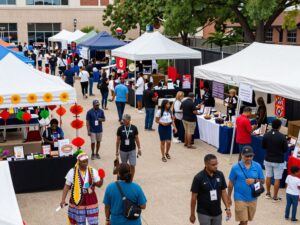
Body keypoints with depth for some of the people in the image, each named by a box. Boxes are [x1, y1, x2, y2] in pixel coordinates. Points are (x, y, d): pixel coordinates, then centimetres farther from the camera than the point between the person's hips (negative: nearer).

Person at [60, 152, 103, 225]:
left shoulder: (93, 171, -4)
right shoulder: (72, 172, -9)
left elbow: (98, 185, -4)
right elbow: (67, 186, -4)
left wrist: (101, 179, -25)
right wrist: (63, 199, -11)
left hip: (91, 201, 1)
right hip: (78, 201, -1)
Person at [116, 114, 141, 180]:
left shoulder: (134, 128, -4)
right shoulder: (120, 129, -4)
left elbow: (137, 139, 4)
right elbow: (118, 140, 3)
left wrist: (139, 149, 3)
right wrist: (117, 151, 5)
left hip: (132, 150, 0)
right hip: (123, 150, 1)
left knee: (132, 165, -5)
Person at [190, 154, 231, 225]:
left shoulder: (220, 175, -4)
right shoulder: (199, 178, -17)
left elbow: (223, 192, 6)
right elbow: (194, 197, -10)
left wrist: (227, 208, -1)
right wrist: (192, 214, -6)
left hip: (217, 213, 4)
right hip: (204, 213, -4)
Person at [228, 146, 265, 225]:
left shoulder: (257, 166, -5)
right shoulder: (236, 167, -11)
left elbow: (262, 181, 3)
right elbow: (231, 183, -2)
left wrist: (254, 181, -18)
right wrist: (229, 197, 2)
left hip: (252, 198, 3)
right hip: (240, 198, -3)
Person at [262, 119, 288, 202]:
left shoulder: (266, 135, -8)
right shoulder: (282, 137, -19)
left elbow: (263, 147, 4)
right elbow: (285, 149, -9)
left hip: (268, 160, 4)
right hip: (278, 161, -4)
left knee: (268, 177, 19)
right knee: (277, 179, 6)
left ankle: (268, 193, 31)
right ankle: (275, 197, 12)